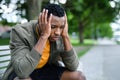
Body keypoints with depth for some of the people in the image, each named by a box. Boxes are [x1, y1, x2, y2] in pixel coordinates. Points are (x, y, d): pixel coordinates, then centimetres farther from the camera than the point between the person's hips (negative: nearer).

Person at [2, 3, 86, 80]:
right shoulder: (20, 32, -27)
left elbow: (73, 67, -15)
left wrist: (65, 36, -26)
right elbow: (22, 71, -39)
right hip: (20, 73, -4)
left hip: (47, 70, 4)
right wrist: (44, 36, -40)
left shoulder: (59, 35, -14)